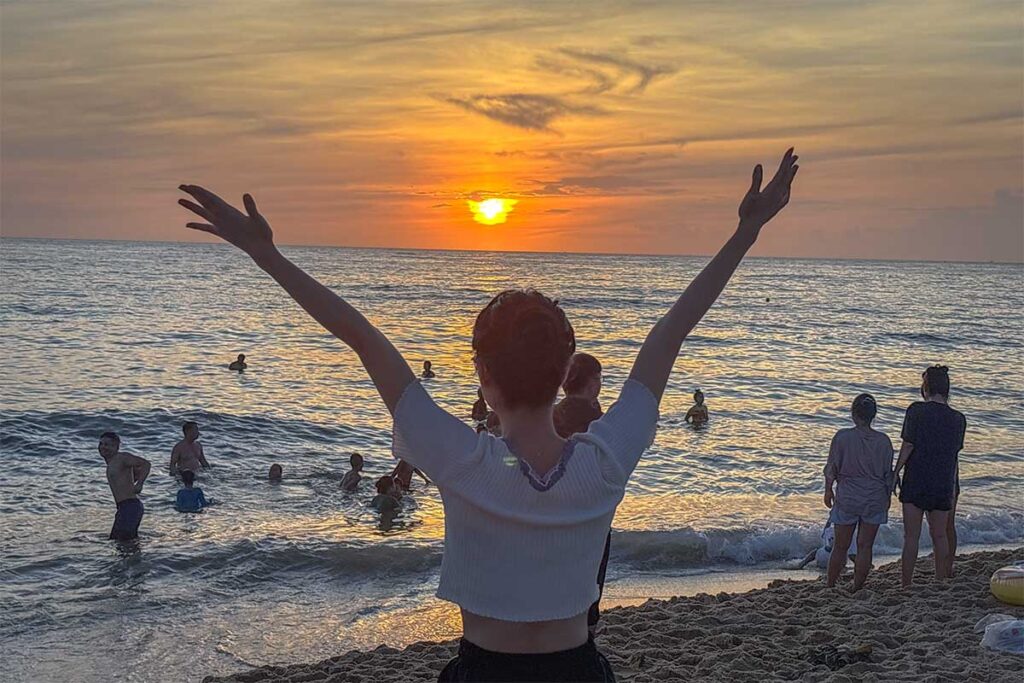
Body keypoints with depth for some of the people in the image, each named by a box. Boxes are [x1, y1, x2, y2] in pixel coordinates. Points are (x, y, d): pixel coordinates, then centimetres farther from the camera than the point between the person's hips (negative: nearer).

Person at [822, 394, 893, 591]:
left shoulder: (842, 437, -11)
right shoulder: (883, 441, -5)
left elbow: (831, 469, -4)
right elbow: (888, 475, 2)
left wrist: (828, 490, 12)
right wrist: (887, 498, 16)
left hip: (847, 499, -1)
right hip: (875, 500, 1)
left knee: (840, 547, 10)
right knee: (865, 547, 8)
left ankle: (830, 587, 17)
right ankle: (857, 589, 11)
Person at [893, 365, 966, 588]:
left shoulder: (916, 410, -10)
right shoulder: (958, 419, 2)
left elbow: (908, 445, -11)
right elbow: (954, 455, 6)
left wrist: (896, 473, -1)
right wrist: (953, 489, 14)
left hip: (915, 482, -3)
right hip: (943, 485, 3)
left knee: (911, 536, 2)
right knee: (940, 535, 14)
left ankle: (907, 584, 4)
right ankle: (941, 580, 21)